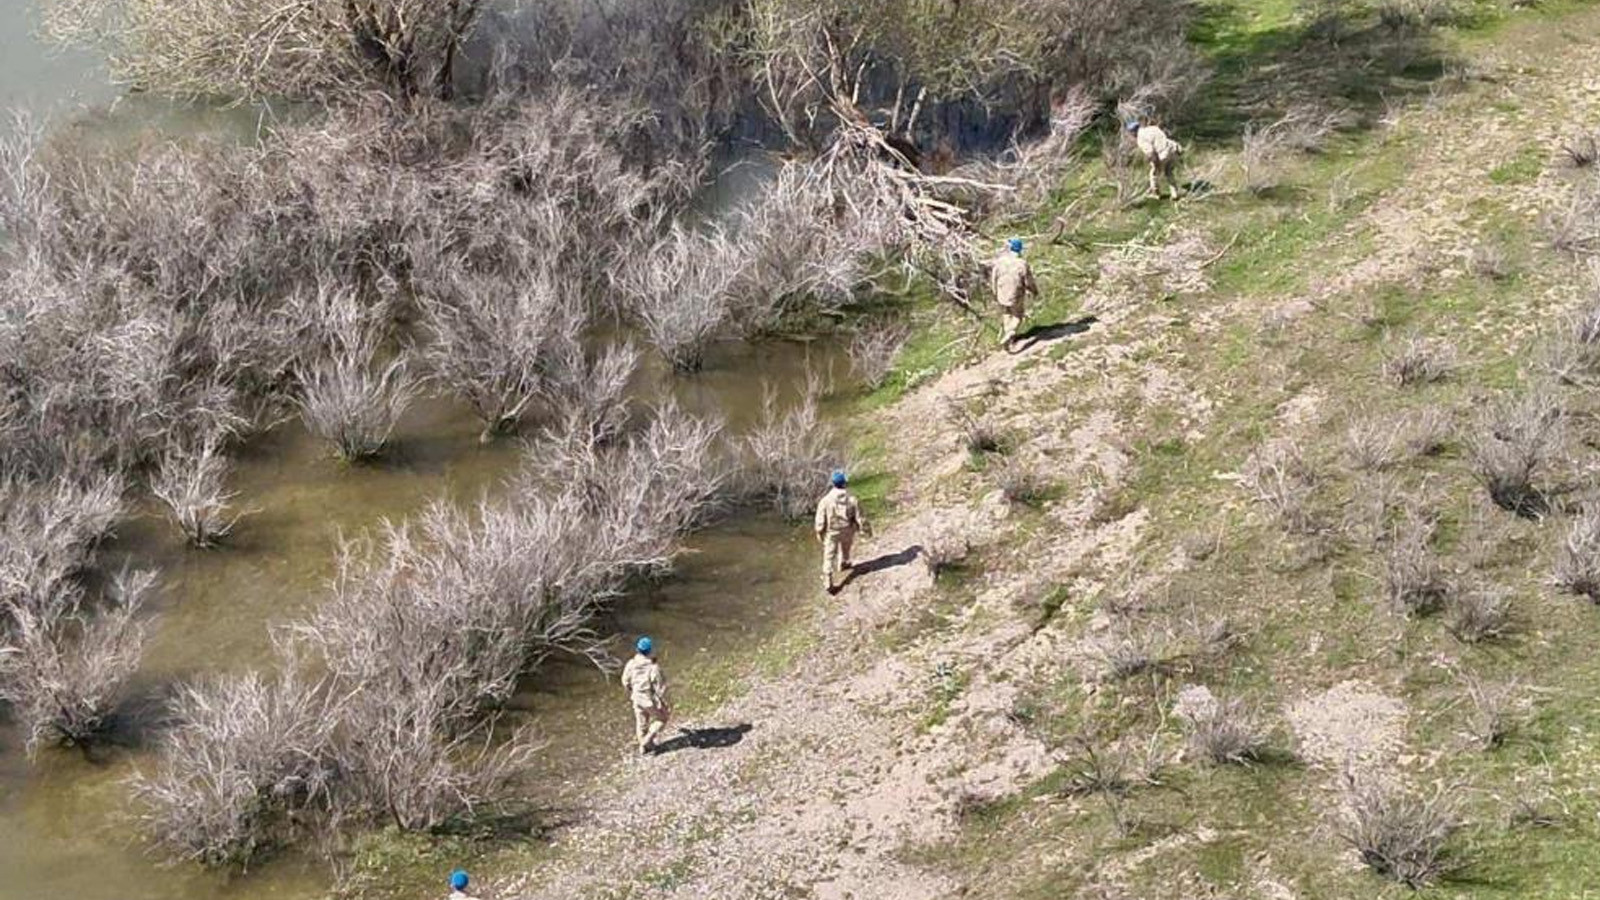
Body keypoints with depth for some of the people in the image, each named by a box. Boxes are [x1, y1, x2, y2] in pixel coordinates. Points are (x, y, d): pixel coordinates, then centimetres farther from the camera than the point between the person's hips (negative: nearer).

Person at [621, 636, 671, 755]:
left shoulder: (631, 664, -17)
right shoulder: (654, 668, -33)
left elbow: (626, 682, 0)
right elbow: (660, 689, -25)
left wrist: (630, 693, 21)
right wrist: (666, 705, -9)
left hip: (637, 699, 5)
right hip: (651, 701, -5)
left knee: (641, 723, 25)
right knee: (661, 718, 24)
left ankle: (643, 747, 41)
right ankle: (647, 740, 21)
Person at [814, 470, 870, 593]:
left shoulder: (825, 500, -25)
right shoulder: (852, 500, -23)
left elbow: (820, 520, -16)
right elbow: (860, 518, -14)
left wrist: (819, 532, 4)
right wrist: (866, 529, 5)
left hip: (831, 533, -1)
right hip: (848, 531, 2)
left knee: (829, 557, 12)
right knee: (845, 548, 32)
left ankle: (828, 583, 12)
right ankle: (843, 563, 61)